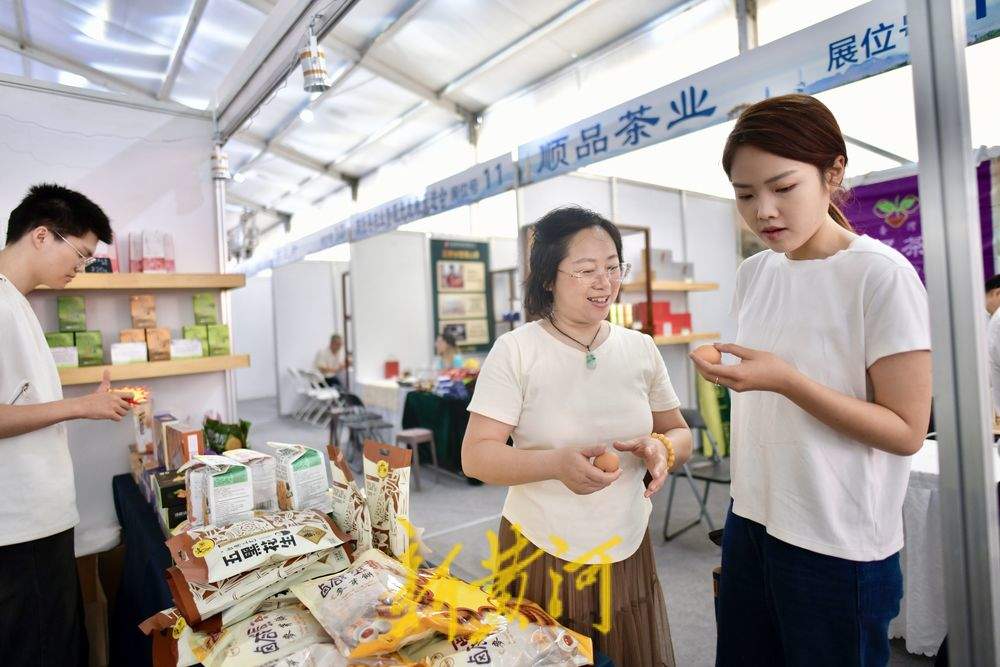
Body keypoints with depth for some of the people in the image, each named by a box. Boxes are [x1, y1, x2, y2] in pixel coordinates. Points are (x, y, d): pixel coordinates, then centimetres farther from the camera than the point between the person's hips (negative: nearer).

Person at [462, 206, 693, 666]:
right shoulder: (515, 350, -12)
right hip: (541, 555, -3)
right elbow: (475, 457, -14)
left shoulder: (640, 349, 1)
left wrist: (663, 448, -13)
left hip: (628, 554, 4)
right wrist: (557, 463, -30)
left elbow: (680, 433, 10)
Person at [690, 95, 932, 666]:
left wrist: (787, 380, -27)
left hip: (837, 549, -5)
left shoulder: (882, 276, -16)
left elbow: (907, 432, -15)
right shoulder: (755, 273, 2)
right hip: (751, 521, 6)